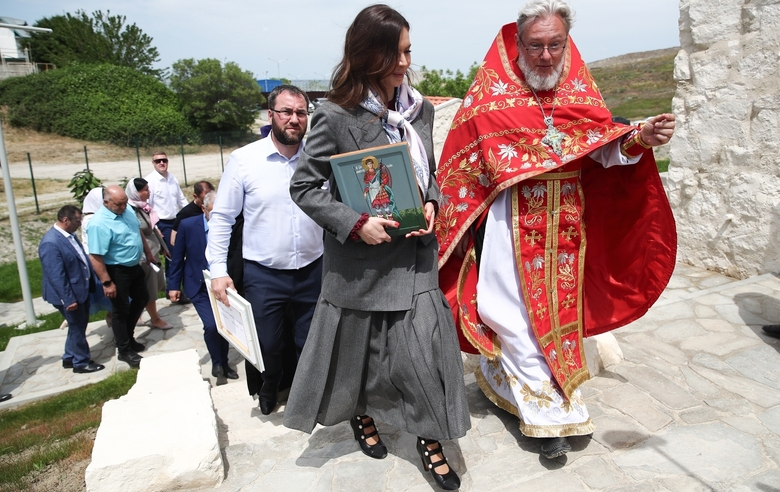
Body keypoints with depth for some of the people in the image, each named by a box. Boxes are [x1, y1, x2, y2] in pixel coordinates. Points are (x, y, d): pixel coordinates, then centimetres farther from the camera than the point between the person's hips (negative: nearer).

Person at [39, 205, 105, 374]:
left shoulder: (68, 234, 3)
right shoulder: (51, 243, -26)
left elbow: (82, 258, 14)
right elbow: (56, 277, -26)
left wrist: (91, 283, 18)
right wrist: (68, 300, -23)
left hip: (81, 289, 9)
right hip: (70, 294, -9)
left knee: (79, 326, 21)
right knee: (77, 328, 7)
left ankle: (70, 358, 38)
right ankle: (81, 363, 25)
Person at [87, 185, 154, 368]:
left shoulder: (127, 210, -3)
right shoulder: (99, 223, -27)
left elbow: (138, 231, 14)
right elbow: (95, 257, -26)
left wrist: (147, 252, 17)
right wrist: (107, 282, -24)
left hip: (135, 266, 8)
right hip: (117, 271, -8)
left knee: (142, 299, 21)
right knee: (121, 310, 6)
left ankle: (125, 336, 40)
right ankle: (124, 351, 23)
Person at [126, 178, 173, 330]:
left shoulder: (144, 206, 5)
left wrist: (163, 247, 19)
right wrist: (148, 256, -19)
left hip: (153, 252, 8)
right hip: (144, 256, -8)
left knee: (155, 286, 18)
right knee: (149, 289, 7)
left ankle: (153, 316, 33)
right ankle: (155, 319, 22)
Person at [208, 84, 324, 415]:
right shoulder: (243, 159, -7)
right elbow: (222, 217, -2)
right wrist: (218, 270, -6)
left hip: (313, 270, 1)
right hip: (263, 273, -1)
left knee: (312, 343, 15)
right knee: (267, 344, 15)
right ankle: (270, 387, 46)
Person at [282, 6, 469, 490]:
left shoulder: (420, 109, 3)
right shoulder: (336, 117, -14)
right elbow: (304, 186, -10)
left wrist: (431, 204, -6)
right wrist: (355, 223, -20)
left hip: (414, 250, 4)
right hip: (361, 256, -3)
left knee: (425, 345, 1)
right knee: (361, 347, 15)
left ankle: (430, 441, 23)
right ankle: (362, 416, 46)